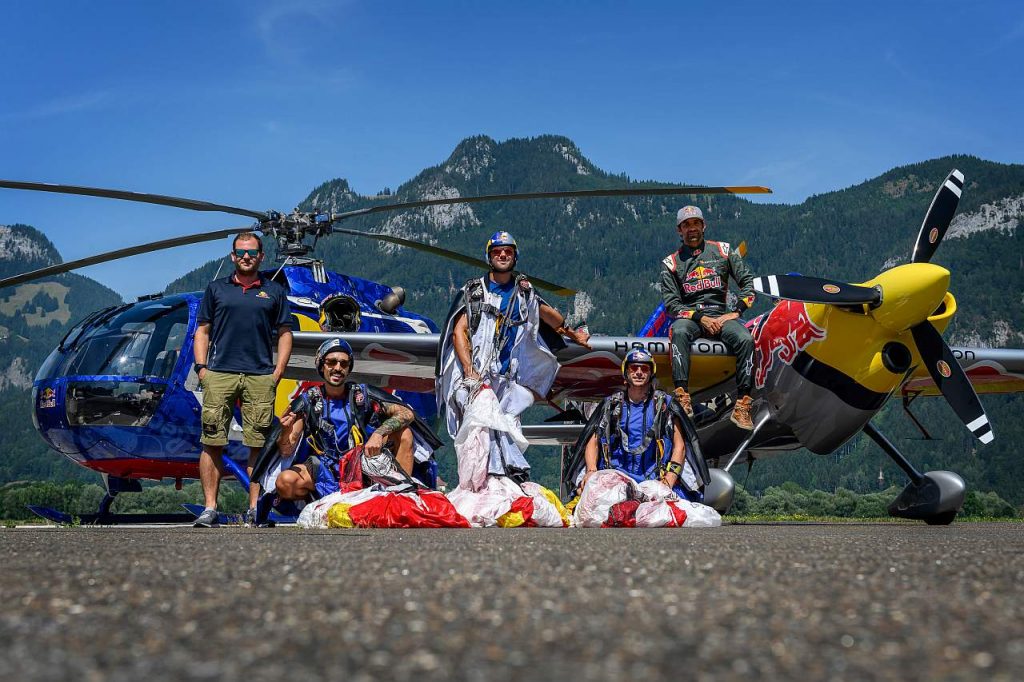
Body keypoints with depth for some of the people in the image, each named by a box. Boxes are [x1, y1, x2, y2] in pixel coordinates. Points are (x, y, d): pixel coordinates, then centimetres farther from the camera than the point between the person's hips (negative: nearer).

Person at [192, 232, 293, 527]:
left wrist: (277, 373, 2)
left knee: (259, 445, -2)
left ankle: (254, 509, 4)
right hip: (219, 373, 0)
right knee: (212, 443, -4)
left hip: (260, 377, 0)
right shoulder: (216, 289, 15)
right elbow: (202, 331, 14)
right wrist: (201, 367, 2)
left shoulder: (274, 292, 14)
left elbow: (284, 334, 13)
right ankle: (210, 508, 0)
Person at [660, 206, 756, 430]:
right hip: (689, 315, -1)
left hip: (721, 314, 1)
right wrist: (700, 318, -12)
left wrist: (735, 312, -5)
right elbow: (671, 303, 3)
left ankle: (742, 407, -30)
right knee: (679, 332, -37)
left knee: (746, 339, -31)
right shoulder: (671, 262, 10)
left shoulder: (723, 251, 13)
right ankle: (682, 398, -46)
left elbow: (748, 281, 10)